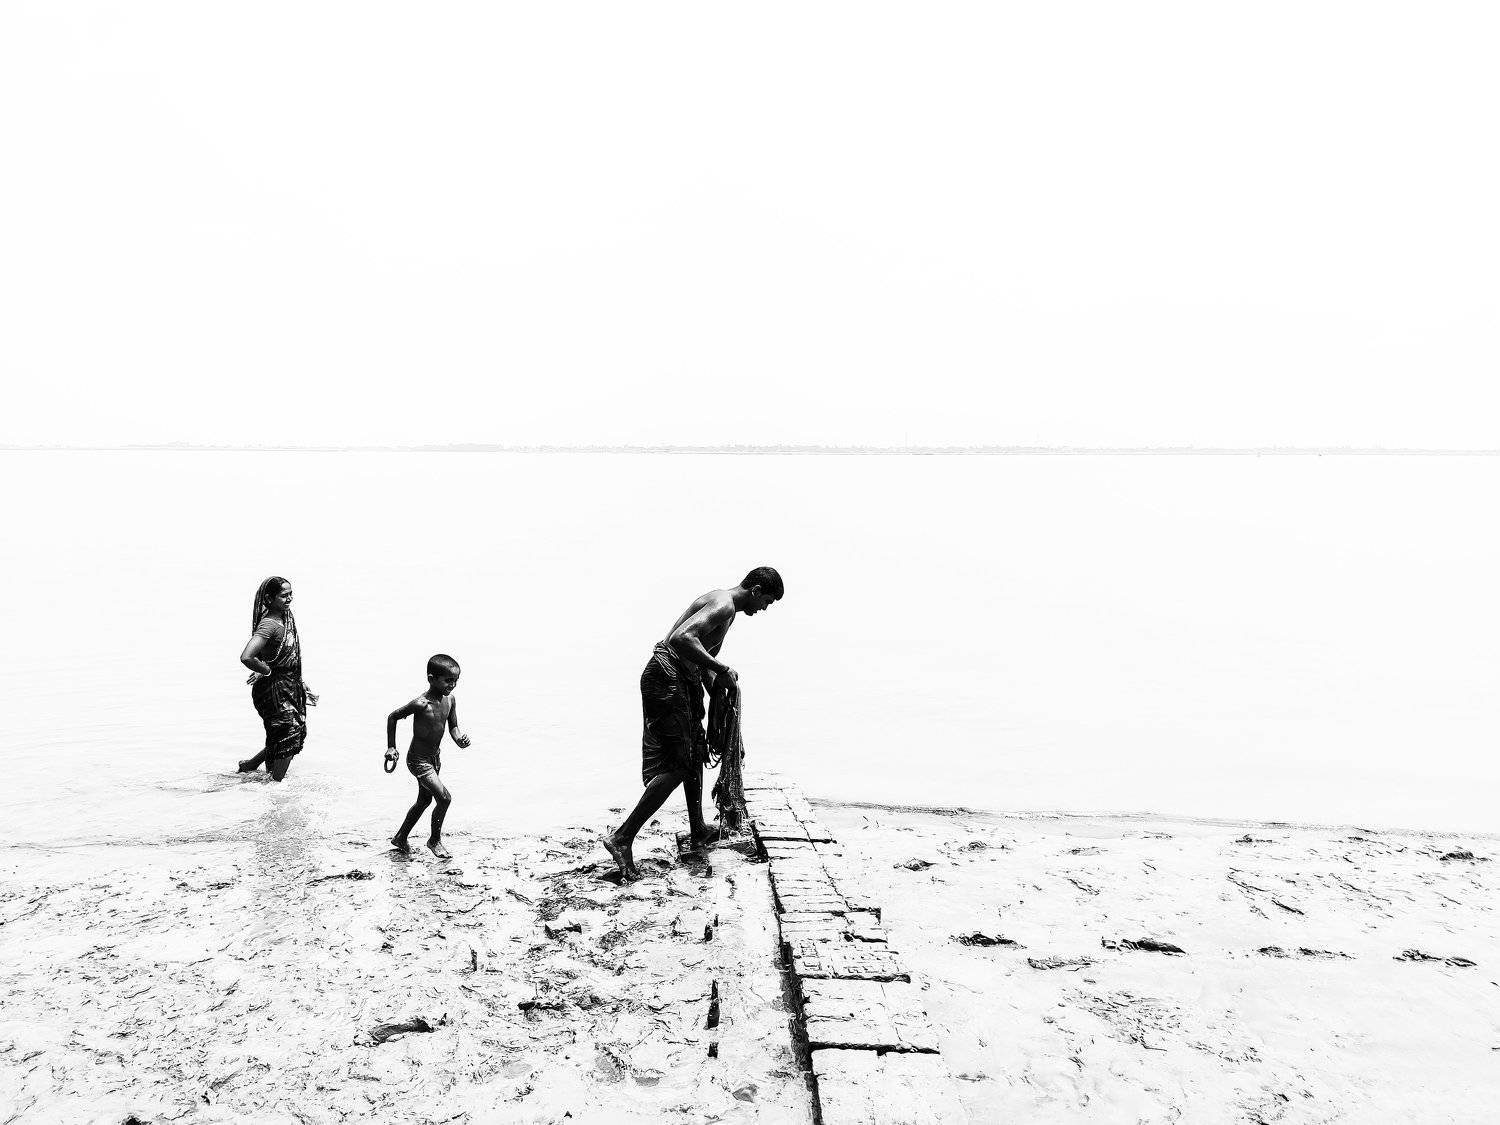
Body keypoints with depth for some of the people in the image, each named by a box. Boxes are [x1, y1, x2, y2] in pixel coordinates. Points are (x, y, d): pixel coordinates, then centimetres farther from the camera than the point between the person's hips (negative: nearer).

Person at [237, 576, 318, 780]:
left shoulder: (286, 618, 5)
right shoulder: (269, 625, -23)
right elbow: (246, 657, -35)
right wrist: (267, 671, -19)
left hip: (290, 686, 9)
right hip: (275, 689, -9)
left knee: (298, 733, 17)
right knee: (288, 738, -4)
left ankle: (250, 764, 33)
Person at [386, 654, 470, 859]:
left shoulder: (450, 700, -6)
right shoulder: (421, 704, -27)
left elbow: (453, 727, 4)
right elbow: (392, 717, -13)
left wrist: (460, 739, -18)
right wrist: (391, 747, -9)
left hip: (435, 758, 8)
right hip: (418, 760, -8)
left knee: (424, 801, 21)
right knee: (444, 798, -14)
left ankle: (400, 838, 40)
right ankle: (435, 840, 8)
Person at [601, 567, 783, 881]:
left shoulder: (726, 609, 19)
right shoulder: (724, 605, -15)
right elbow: (681, 638, -32)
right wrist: (722, 668, -24)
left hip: (684, 680, 11)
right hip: (667, 677, -11)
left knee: (695, 752, 21)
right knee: (677, 766, -9)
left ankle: (698, 832, 35)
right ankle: (621, 838, -6)